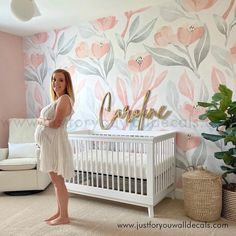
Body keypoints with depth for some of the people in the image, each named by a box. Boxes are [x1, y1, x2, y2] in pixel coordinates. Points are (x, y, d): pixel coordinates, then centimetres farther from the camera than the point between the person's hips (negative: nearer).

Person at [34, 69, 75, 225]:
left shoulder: (64, 98, -13)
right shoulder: (57, 99, 17)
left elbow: (55, 123, -21)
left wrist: (41, 121, -5)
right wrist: (43, 120, -3)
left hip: (55, 144, -10)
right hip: (49, 144, 10)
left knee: (58, 181, -1)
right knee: (56, 181, 16)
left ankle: (64, 217, 12)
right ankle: (60, 212, 28)